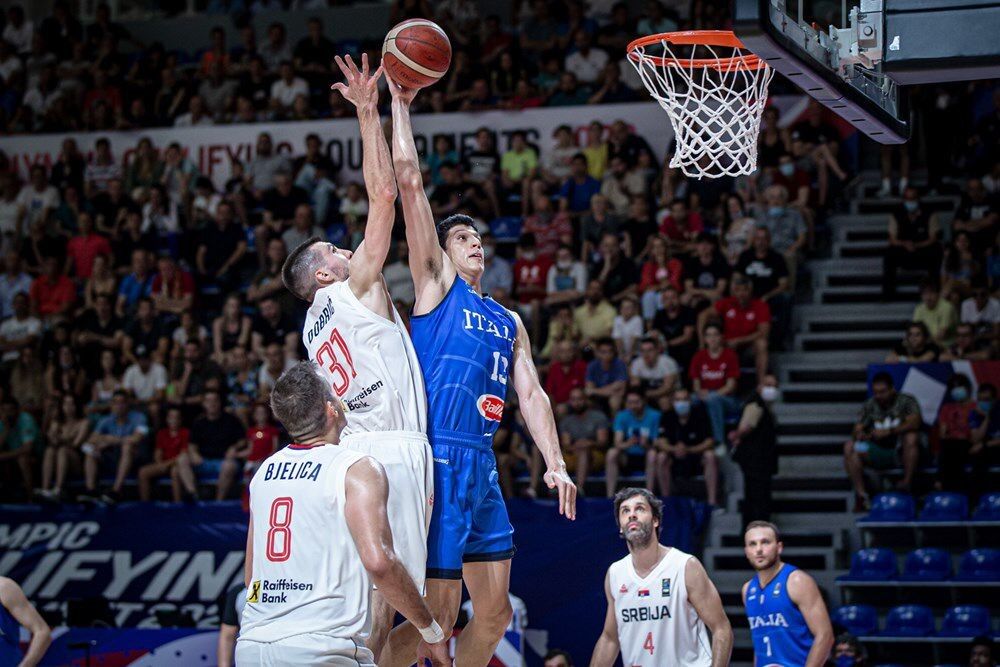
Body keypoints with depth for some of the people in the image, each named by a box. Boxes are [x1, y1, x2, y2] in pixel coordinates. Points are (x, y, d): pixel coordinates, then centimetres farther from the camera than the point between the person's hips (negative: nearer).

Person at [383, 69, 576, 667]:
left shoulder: (509, 321, 24)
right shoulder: (436, 283, 5)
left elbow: (531, 392, 16)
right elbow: (409, 179, -2)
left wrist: (555, 463, 2)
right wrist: (400, 103, 0)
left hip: (482, 466, 7)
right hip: (439, 458, -7)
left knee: (495, 612, 7)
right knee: (438, 613, -12)